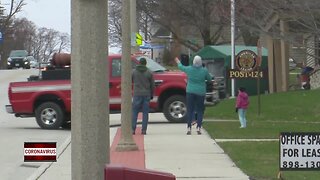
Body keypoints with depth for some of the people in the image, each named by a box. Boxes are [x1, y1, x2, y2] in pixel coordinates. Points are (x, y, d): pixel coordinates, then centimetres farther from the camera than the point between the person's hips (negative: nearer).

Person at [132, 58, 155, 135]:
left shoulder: (134, 72, 0)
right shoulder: (149, 73, 1)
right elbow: (152, 85, 4)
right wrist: (151, 95, 15)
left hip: (137, 94, -1)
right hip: (146, 95, 1)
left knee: (134, 112, 4)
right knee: (145, 112, 4)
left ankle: (133, 129, -2)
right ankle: (144, 130, 1)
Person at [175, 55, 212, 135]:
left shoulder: (189, 69, -4)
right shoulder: (204, 70, -7)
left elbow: (181, 67, 16)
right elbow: (209, 78, 7)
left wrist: (178, 62, 37)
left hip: (190, 92, 1)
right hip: (200, 93, -1)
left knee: (190, 110, 4)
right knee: (200, 110, 6)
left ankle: (189, 128, -1)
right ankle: (198, 127, -2)